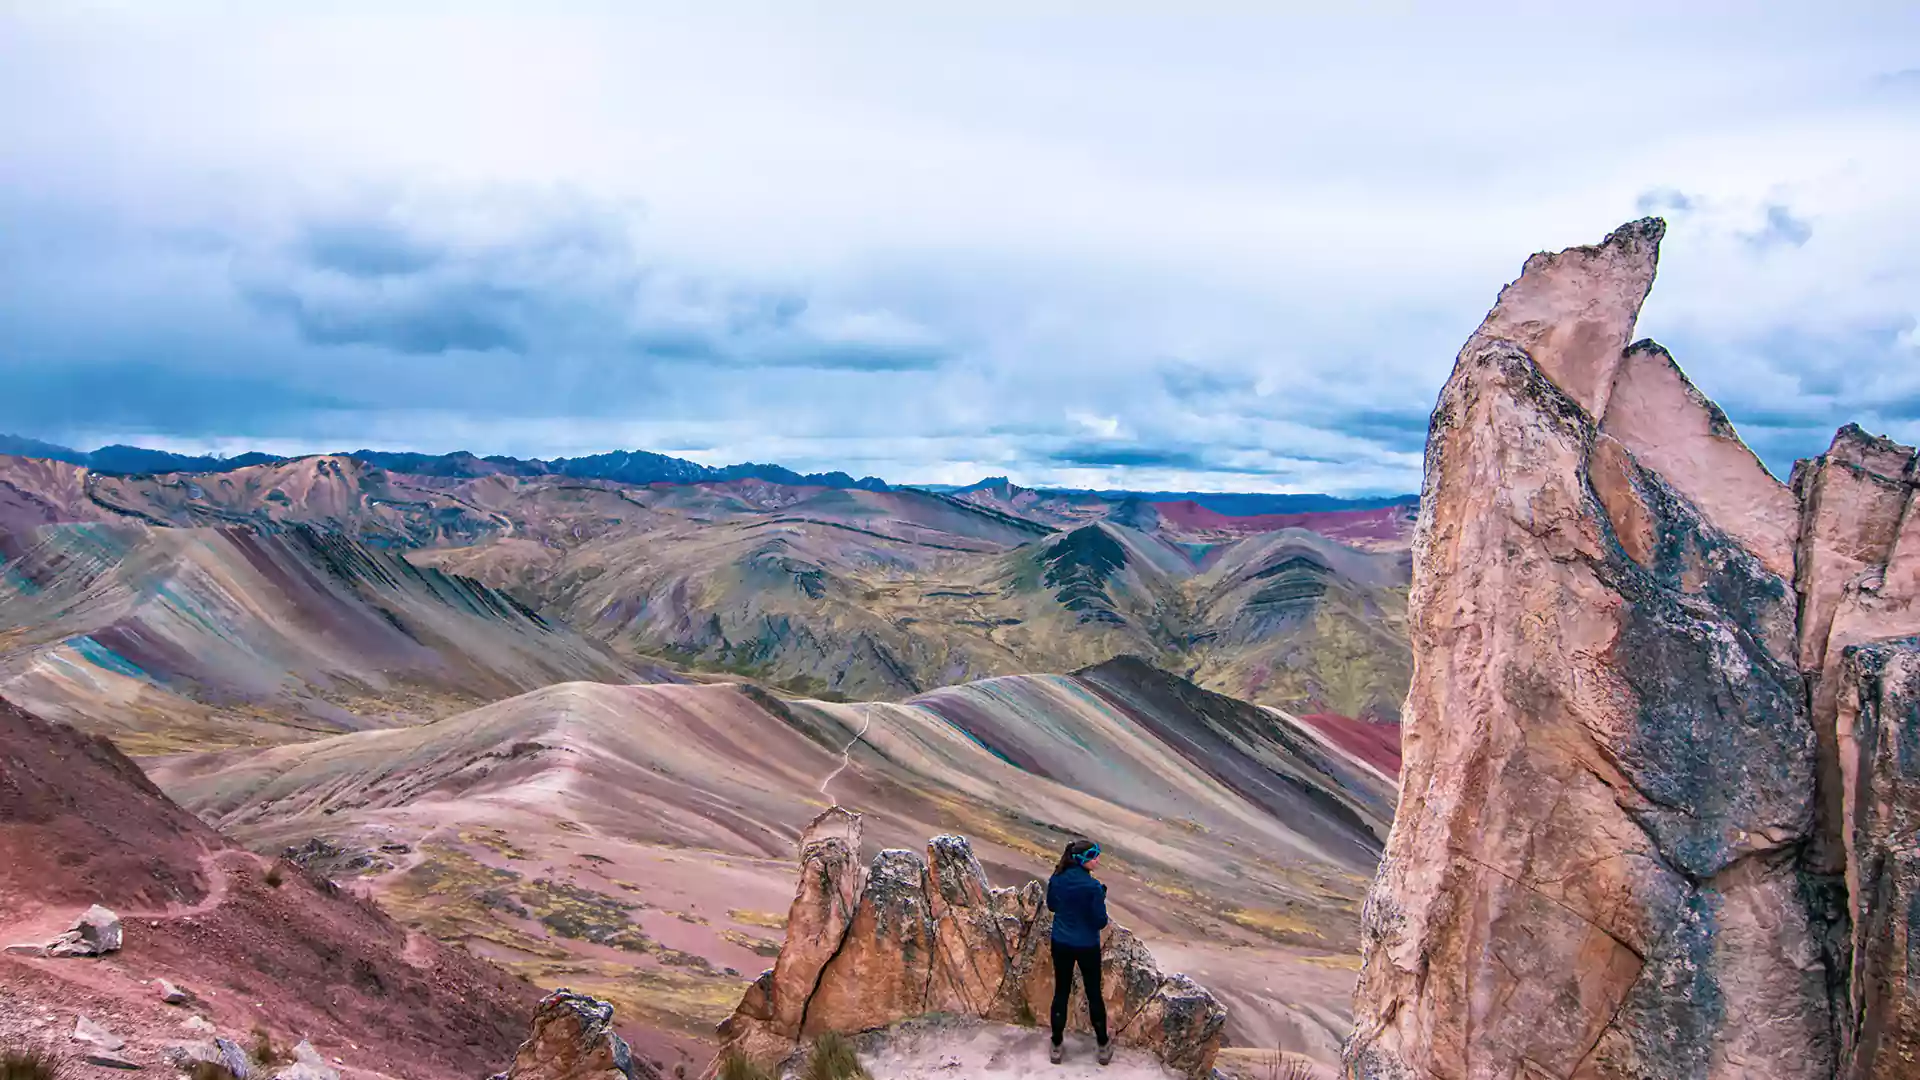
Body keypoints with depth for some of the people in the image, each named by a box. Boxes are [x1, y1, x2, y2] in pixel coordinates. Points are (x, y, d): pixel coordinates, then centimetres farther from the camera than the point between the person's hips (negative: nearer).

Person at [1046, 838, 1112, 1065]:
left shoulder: (1056, 879, -8)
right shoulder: (1092, 886, -24)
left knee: (1061, 993, 15)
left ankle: (1057, 1047, 24)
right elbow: (1100, 922, -17)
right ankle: (1103, 1047, 27)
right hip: (1087, 947, -4)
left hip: (1061, 944, 4)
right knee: (1094, 994, 13)